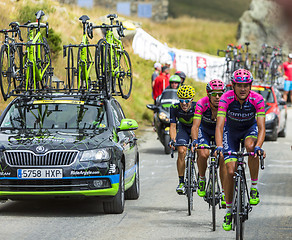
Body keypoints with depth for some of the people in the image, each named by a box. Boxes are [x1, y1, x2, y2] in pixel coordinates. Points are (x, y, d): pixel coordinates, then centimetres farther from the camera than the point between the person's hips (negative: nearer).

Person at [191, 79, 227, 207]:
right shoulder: (201, 104, -32)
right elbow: (195, 126, -37)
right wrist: (195, 140, -55)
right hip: (204, 130, -1)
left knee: (222, 158, -16)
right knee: (203, 154, -27)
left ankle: (224, 193, -5)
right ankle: (201, 179, 0)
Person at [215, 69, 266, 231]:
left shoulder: (257, 99, -29)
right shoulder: (226, 99, -30)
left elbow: (261, 128, -32)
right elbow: (219, 126, -35)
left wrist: (258, 146, -49)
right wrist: (219, 146, -51)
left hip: (250, 128, 0)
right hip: (231, 130, 0)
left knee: (251, 146, -35)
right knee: (231, 170, -10)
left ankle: (254, 188, -18)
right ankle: (229, 210, 6)